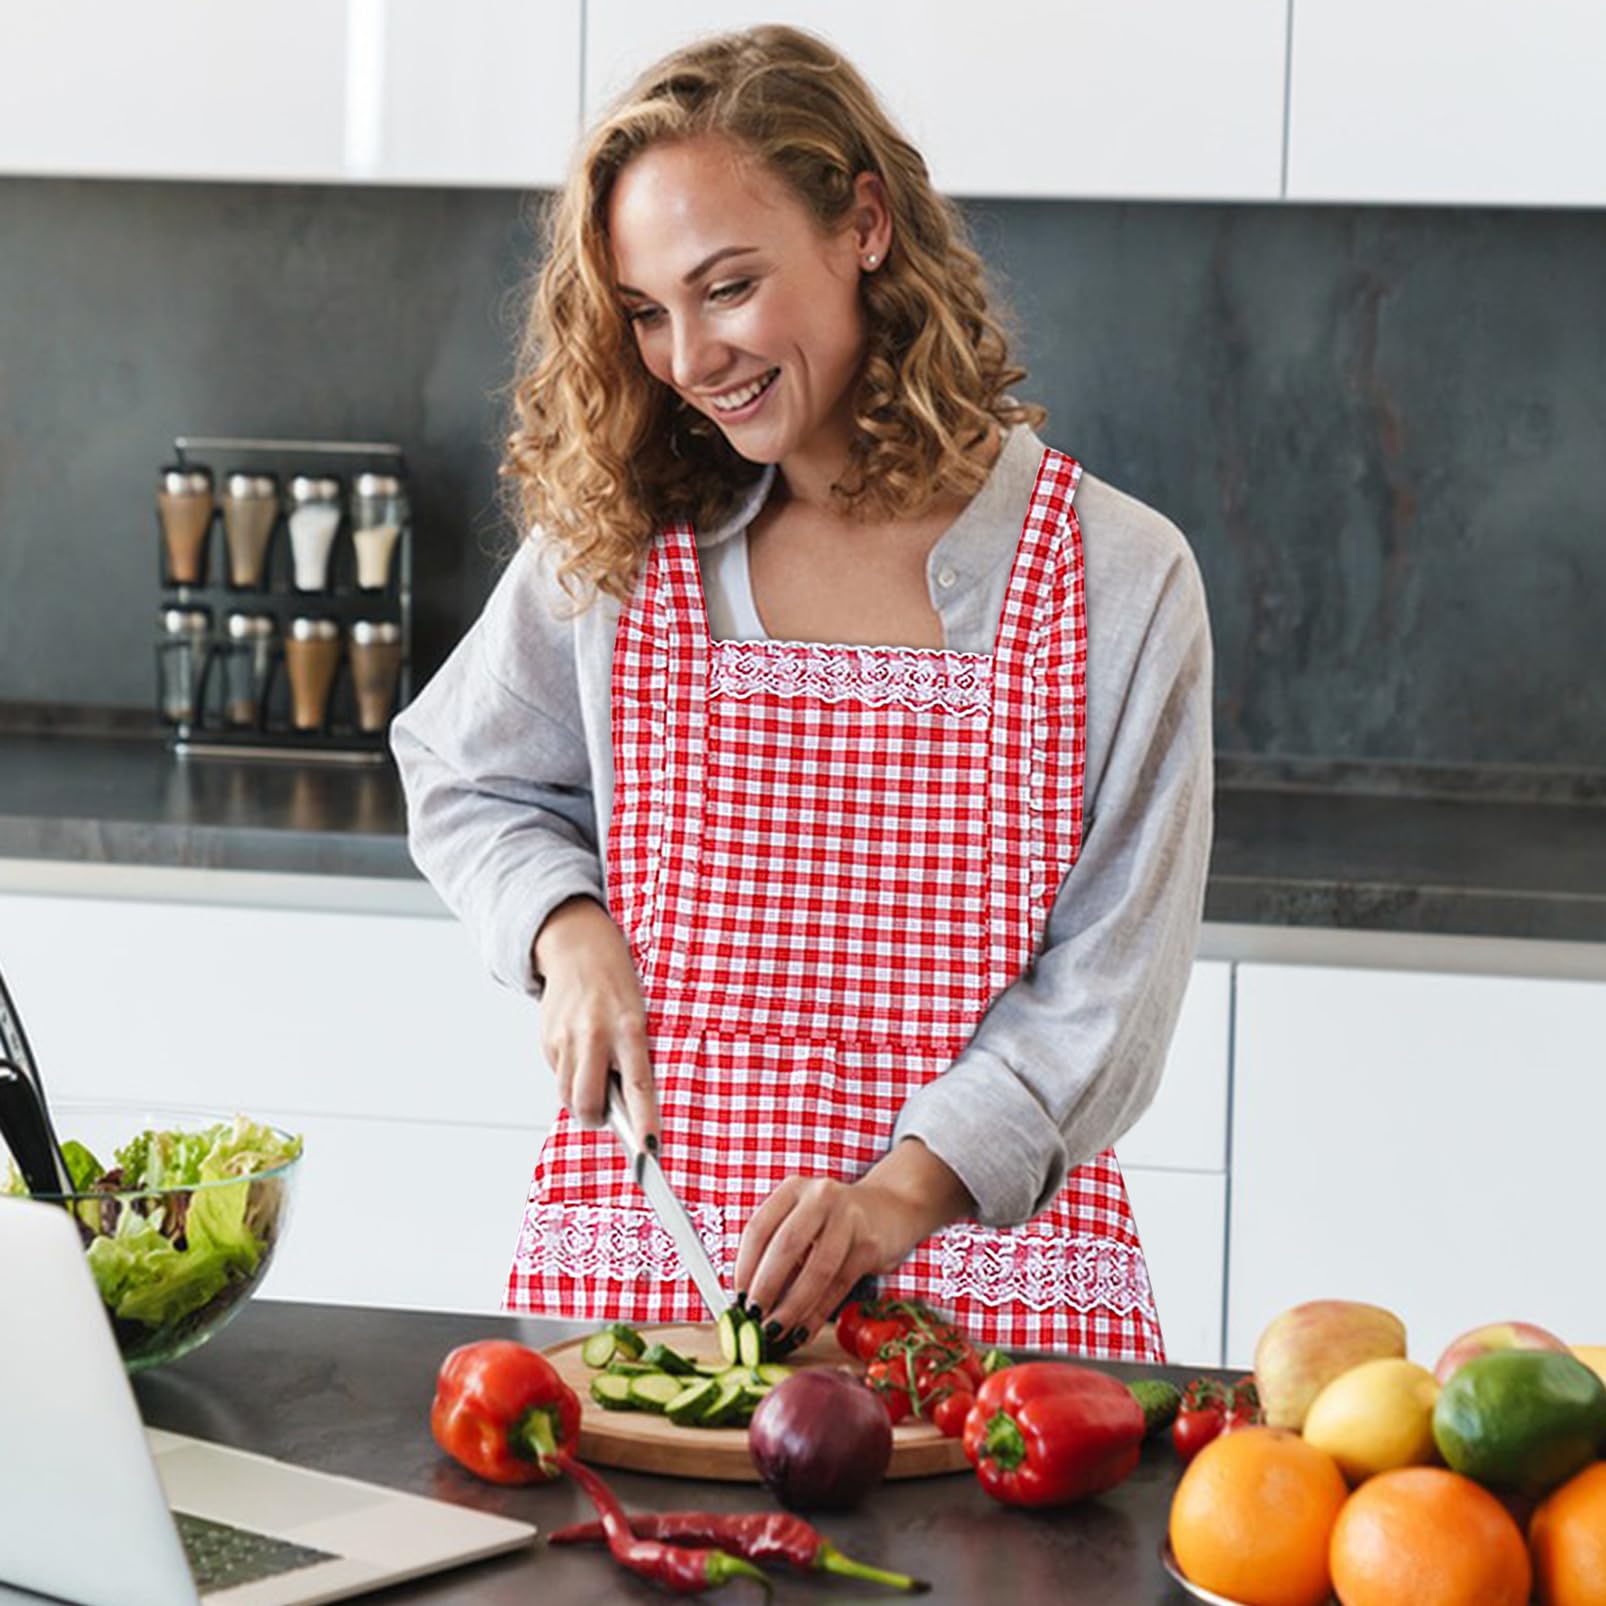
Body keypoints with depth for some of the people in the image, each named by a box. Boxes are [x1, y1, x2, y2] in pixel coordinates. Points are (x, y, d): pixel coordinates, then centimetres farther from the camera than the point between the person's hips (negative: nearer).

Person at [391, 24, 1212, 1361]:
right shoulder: (612, 543, 5)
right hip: (635, 1251, 1)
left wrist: (898, 1193, -17)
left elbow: (1104, 989, -3)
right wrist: (566, 930, 0)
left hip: (984, 1260, -1)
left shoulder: (1119, 578, -1)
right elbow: (465, 781, 21)